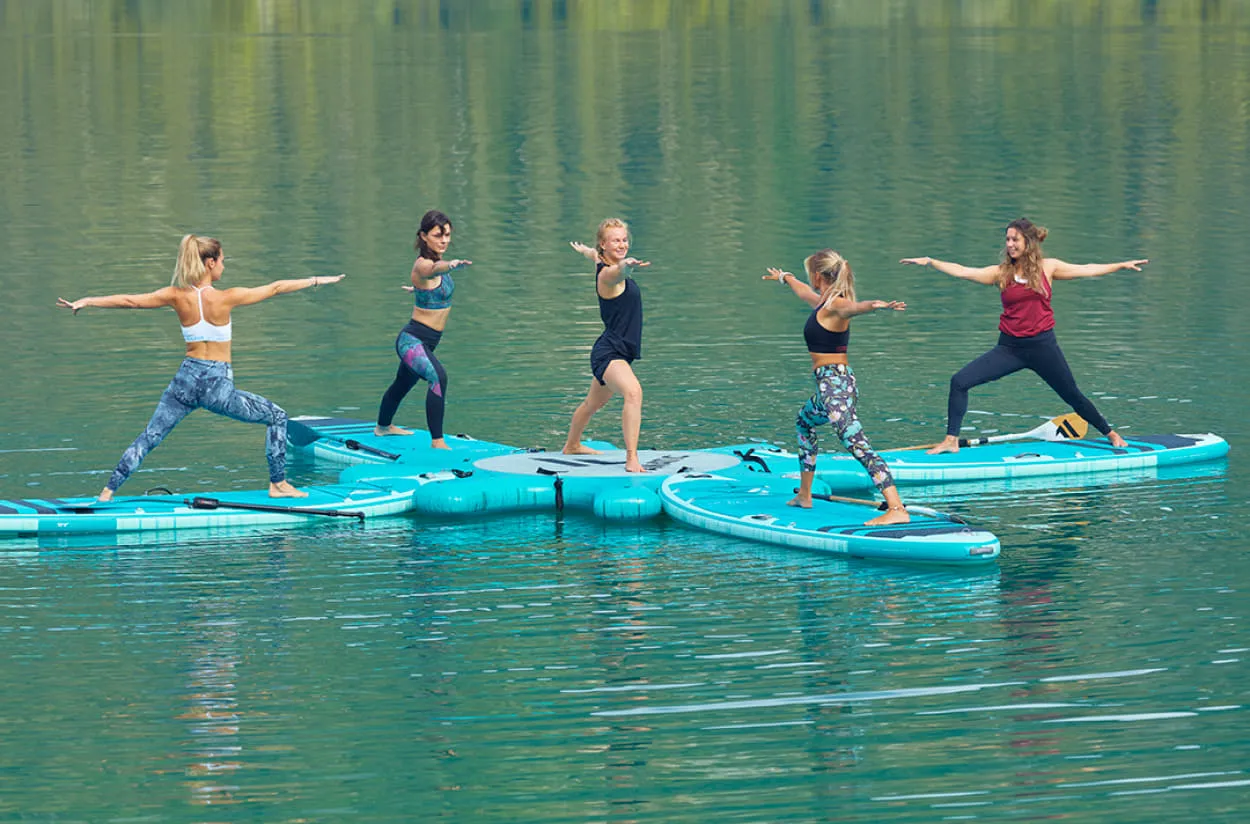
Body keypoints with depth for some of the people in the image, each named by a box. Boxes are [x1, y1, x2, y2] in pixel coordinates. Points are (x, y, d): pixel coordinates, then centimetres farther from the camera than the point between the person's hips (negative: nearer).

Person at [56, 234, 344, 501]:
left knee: (148, 437, 13)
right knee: (277, 417, 15)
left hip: (186, 380, 3)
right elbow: (275, 288, -3)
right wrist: (316, 281, 8)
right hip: (218, 386, -3)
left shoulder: (176, 296, -5)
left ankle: (107, 492, 6)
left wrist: (85, 302, 0)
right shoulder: (226, 298, -13)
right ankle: (278, 485, 16)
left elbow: (128, 301, -6)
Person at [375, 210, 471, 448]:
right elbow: (434, 269, -49)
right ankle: (437, 442, -37)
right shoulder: (423, 264, -23)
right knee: (438, 377, -33)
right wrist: (451, 265, -72)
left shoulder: (435, 258, 4)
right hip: (413, 339, -10)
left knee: (404, 383, 31)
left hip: (427, 341, 10)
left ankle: (383, 426, 56)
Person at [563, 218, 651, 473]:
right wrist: (627, 265, -70)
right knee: (633, 392, -34)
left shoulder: (603, 264, 9)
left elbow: (595, 255, 34)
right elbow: (617, 271, -46)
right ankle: (632, 459, -42)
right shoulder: (608, 274, -20)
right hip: (608, 353, -11)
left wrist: (585, 250, 58)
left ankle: (572, 446, 53)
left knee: (594, 403, 30)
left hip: (618, 353, 11)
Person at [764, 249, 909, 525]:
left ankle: (897, 509, -37)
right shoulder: (822, 303, 15)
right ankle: (804, 496, 50)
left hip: (836, 385, -11)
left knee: (856, 443, -24)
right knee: (804, 422, 36)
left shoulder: (836, 306, -13)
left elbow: (856, 306, -37)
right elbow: (805, 293, 39)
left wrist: (877, 305, -60)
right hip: (829, 386, 11)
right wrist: (785, 278, 60)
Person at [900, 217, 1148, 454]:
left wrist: (1122, 265, 7)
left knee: (1072, 396, 8)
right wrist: (930, 262, -15)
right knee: (960, 381, -12)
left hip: (1042, 346, -1)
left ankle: (1110, 434, 30)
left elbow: (1086, 270, 6)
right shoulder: (1001, 273, 1)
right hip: (1010, 347, 1)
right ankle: (951, 440, -7)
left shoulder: (1048, 267, 0)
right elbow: (963, 272, -6)